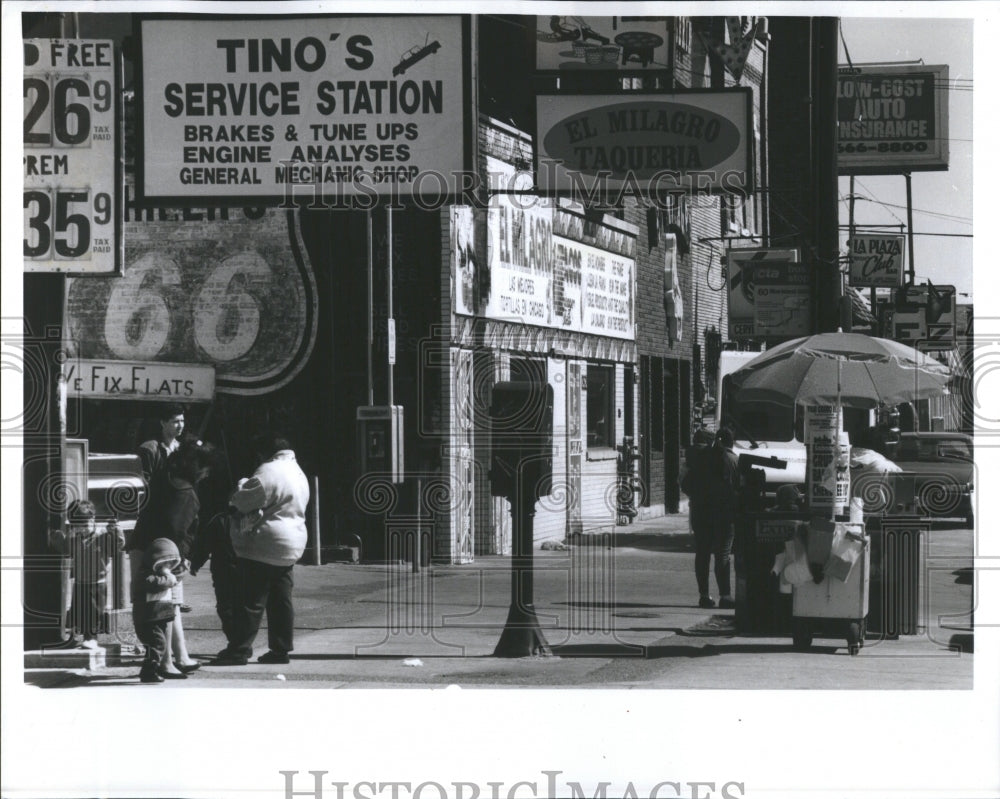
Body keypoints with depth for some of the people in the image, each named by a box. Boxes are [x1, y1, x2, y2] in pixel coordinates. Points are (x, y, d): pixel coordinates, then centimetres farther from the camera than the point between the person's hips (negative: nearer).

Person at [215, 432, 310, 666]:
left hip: (265, 546, -10)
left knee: (252, 601, -7)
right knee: (281, 600, 11)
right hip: (291, 545, 10)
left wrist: (241, 487, 4)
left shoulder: (270, 471, -16)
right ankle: (280, 649, 12)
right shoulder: (297, 472, 18)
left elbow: (244, 500, -15)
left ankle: (240, 650, -6)